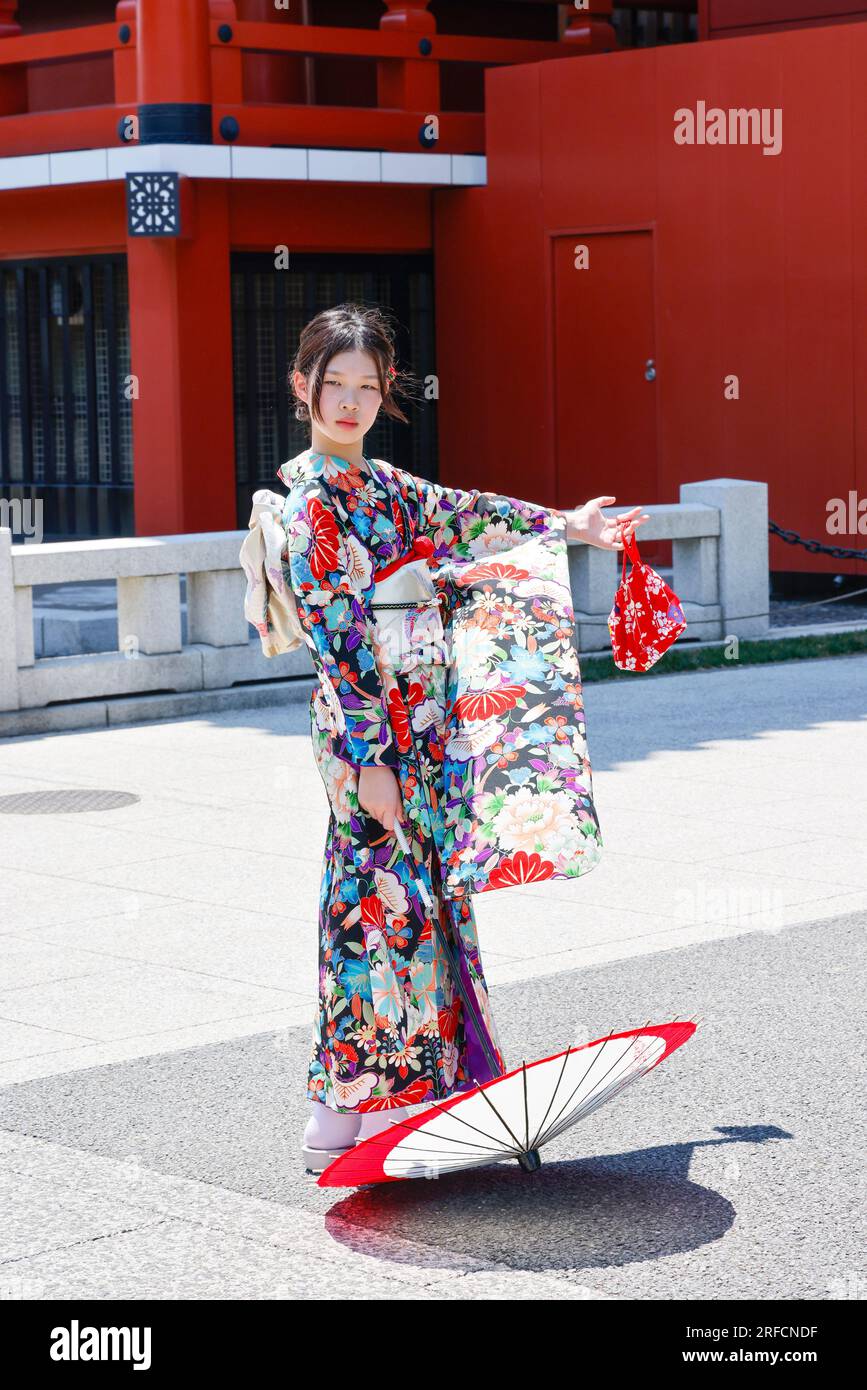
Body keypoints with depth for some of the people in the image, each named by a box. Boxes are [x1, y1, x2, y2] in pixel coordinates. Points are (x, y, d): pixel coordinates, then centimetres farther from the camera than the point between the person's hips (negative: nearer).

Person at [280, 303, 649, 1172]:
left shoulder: (377, 483, 12)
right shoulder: (310, 506, -13)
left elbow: (456, 512, 29)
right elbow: (333, 641, -17)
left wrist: (566, 524, 39)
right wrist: (368, 759, -19)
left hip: (414, 723, 8)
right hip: (369, 728, -8)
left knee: (415, 898, 9)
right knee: (385, 905, -9)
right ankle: (344, 1121, -1)